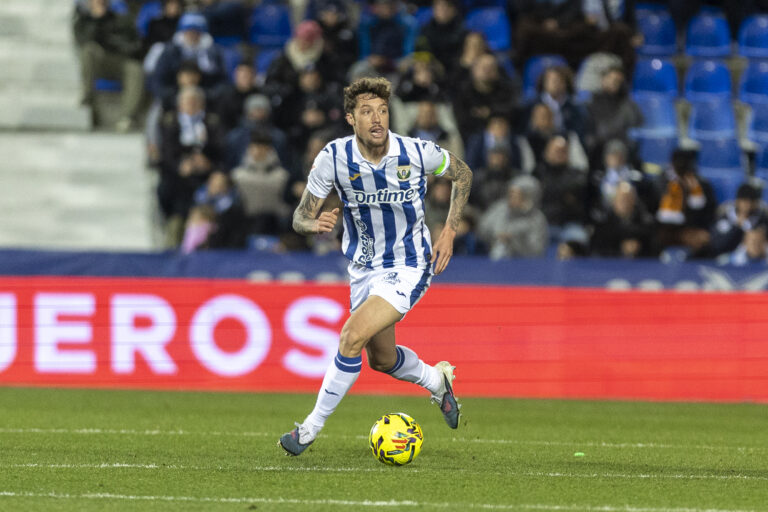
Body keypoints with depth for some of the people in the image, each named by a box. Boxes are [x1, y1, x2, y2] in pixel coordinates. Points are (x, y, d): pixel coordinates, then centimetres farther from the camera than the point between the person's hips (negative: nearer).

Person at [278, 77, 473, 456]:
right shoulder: (334, 157, -14)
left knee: (354, 335, -21)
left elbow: (462, 174, 4)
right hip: (364, 268, 4)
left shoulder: (417, 153, -17)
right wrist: (315, 224, -32)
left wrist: (449, 231, -4)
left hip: (409, 267, -4)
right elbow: (301, 216, -7)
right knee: (382, 359, 17)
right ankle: (437, 380, 50)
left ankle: (311, 427, -9)